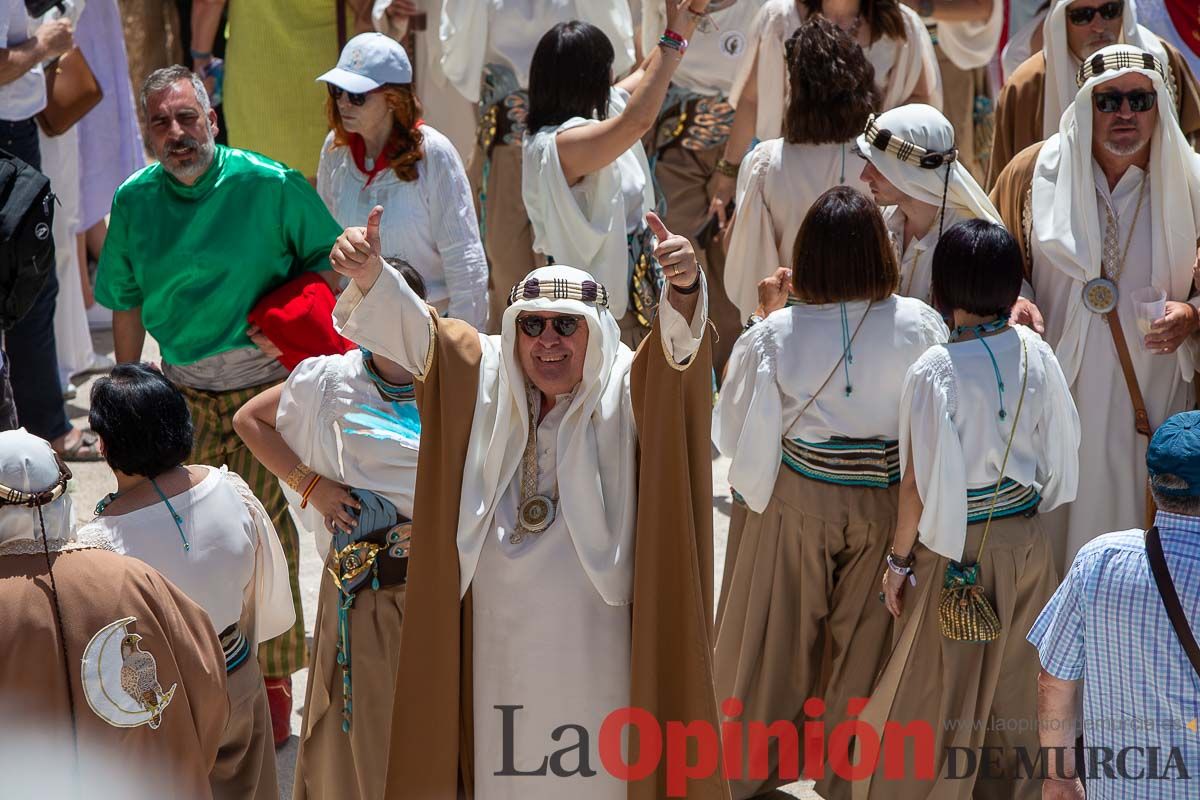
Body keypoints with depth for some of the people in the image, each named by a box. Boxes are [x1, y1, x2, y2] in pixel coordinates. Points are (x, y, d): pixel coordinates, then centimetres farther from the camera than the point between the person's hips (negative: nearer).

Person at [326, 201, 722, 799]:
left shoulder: (626, 390, -8)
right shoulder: (486, 378, 0)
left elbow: (677, 344, -26)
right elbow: (410, 329, -12)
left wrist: (683, 289, -49)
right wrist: (369, 277, -33)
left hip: (593, 630, -2)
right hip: (499, 628, 3)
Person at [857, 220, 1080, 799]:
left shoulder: (934, 372, -22)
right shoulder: (1034, 353, -9)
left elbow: (920, 482, -18)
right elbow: (1061, 449, 2)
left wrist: (899, 558, -6)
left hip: (955, 552, -4)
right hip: (1025, 540, 4)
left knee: (943, 684, 11)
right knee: (1014, 679, 20)